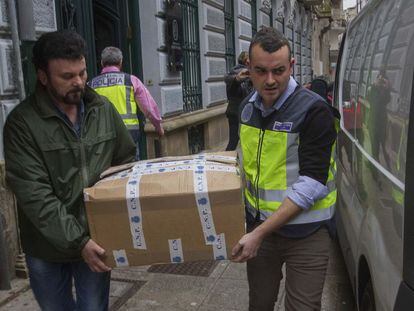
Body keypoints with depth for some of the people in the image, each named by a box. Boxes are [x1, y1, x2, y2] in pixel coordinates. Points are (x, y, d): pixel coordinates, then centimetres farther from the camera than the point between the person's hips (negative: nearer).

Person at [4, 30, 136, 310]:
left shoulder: (103, 109, -2)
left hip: (96, 239, 2)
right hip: (48, 246, -1)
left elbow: (127, 161, 8)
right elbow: (34, 194, -18)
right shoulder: (22, 122, -13)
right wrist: (77, 241, -22)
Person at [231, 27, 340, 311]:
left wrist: (259, 233, -22)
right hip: (259, 224, 6)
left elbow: (312, 184, -21)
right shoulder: (248, 106, 4)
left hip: (305, 233, -5)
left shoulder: (313, 110, -17)